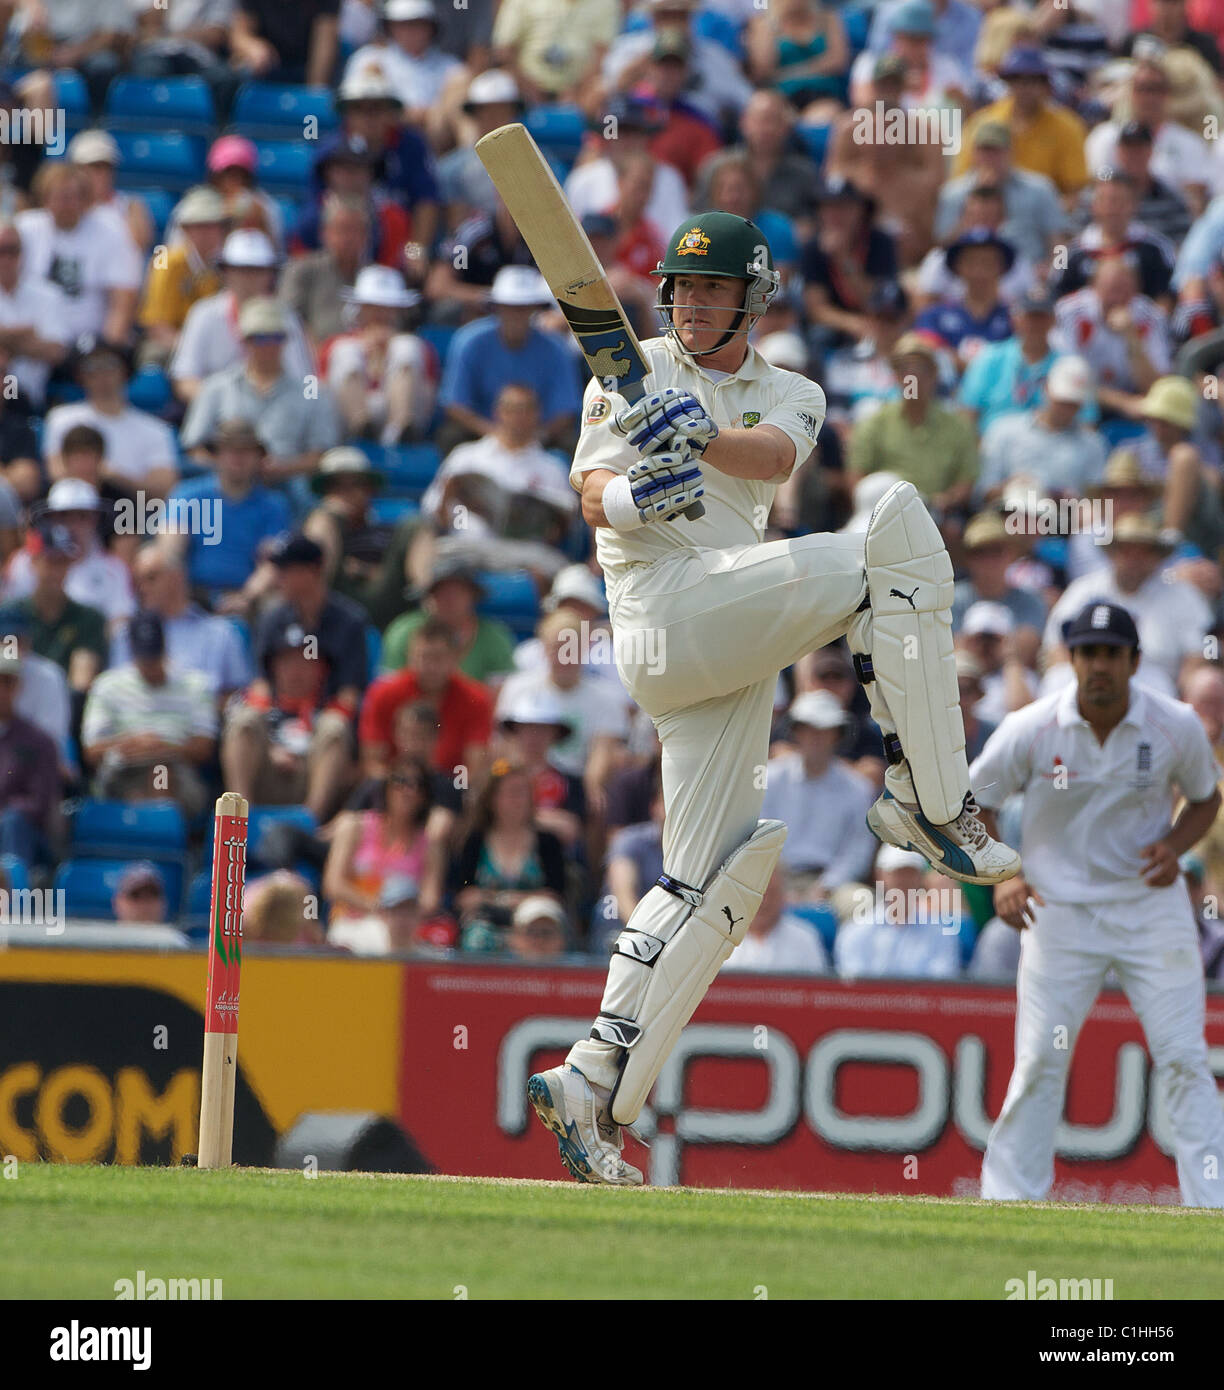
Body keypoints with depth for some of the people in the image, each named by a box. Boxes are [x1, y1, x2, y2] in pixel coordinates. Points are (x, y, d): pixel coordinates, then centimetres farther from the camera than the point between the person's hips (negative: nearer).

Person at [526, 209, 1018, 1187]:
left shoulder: (789, 395, 21)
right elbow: (594, 494, -1)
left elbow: (775, 456, -5)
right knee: (893, 535, -19)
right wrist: (636, 493, -25)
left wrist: (703, 439, -26)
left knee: (714, 886, 0)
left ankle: (594, 1088, -2)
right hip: (666, 605, -6)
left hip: (732, 659, 6)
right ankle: (933, 803, -22)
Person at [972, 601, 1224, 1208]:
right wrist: (1002, 878, -11)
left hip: (1151, 903, 0)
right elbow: (972, 804, 3)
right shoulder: (1029, 730, -10)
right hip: (1060, 908, 0)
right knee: (1038, 1064, -3)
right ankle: (1006, 1208, 6)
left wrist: (1174, 846, -10)